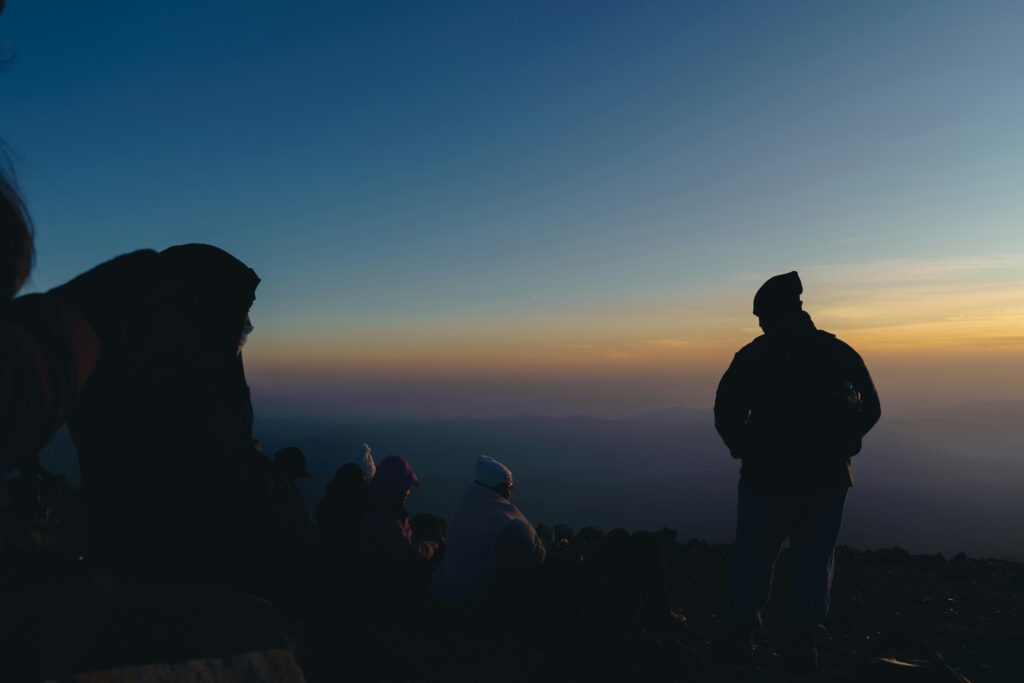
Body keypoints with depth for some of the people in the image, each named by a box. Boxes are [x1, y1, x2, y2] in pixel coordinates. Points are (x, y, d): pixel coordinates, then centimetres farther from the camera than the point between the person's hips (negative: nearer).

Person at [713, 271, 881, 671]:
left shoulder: (752, 356, -6)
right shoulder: (838, 352, 2)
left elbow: (725, 414, -9)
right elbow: (870, 409, 5)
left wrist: (746, 449, 5)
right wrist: (837, 445, 15)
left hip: (768, 476, -2)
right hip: (827, 477, 2)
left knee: (752, 558, 10)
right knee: (815, 562, 14)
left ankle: (741, 636, 16)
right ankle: (806, 644, 17)